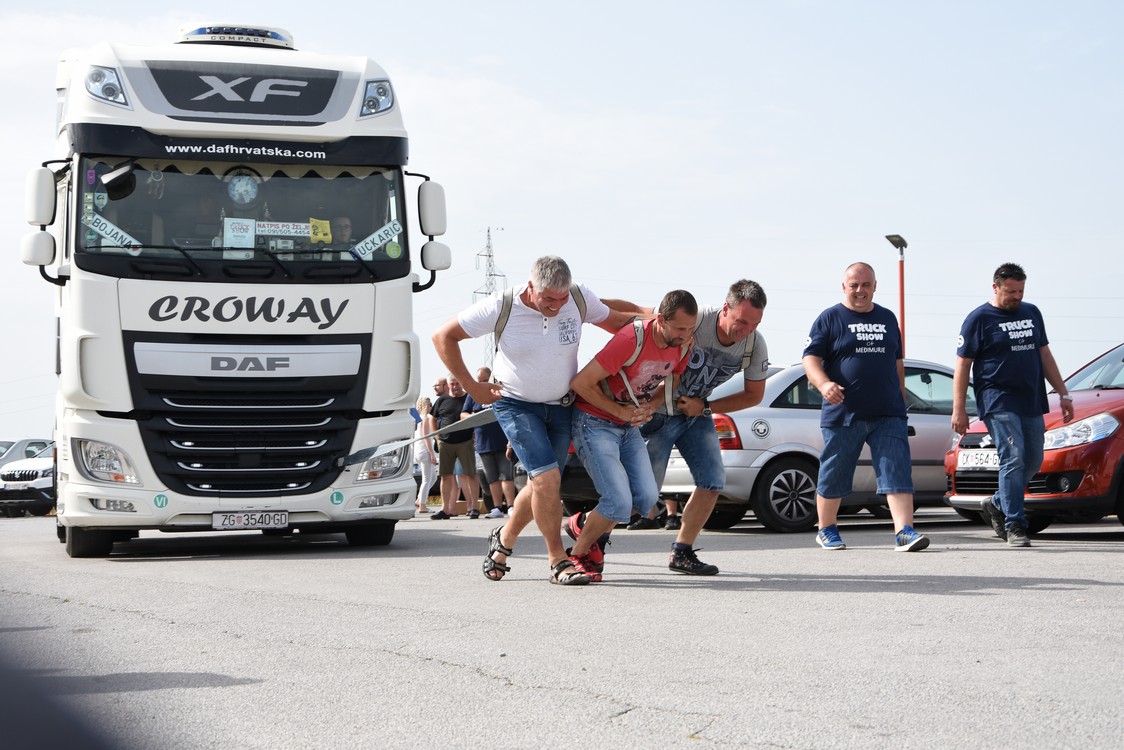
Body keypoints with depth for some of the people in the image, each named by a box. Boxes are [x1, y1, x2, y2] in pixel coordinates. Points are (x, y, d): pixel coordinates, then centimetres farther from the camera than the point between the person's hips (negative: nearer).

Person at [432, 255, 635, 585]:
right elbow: (443, 337, -12)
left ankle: (505, 537, 36)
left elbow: (617, 322, 4)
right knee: (547, 477, -19)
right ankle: (558, 560, -6)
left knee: (541, 485, 8)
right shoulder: (501, 307, -21)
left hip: (560, 407, 4)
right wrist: (472, 387, -11)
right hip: (516, 406, -4)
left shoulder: (580, 298, -13)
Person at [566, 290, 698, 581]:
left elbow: (670, 383, 16)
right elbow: (581, 383, -24)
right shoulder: (632, 339, -28)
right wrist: (621, 411, -17)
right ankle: (577, 555, 7)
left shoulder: (683, 344, -5)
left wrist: (648, 408, -4)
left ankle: (584, 525, 20)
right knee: (620, 503, -18)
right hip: (594, 422, -7)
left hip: (629, 426, 7)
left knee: (647, 497, -6)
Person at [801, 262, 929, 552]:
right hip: (843, 415, -3)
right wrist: (823, 384, -25)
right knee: (833, 476, 7)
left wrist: (901, 401, 20)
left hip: (888, 415, 3)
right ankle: (827, 530, 24)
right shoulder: (830, 319, 2)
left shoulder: (887, 318, 16)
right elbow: (810, 358, -6)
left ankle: (904, 532, -15)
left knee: (898, 473, -10)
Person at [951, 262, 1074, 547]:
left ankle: (997, 505, 28)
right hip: (998, 403, -7)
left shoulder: (1032, 313, 16)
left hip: (1032, 403, 7)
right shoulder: (979, 319, -3)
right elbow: (962, 365, -3)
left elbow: (1044, 355, 21)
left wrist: (1063, 394, 16)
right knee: (1013, 459, -16)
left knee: (1033, 461, 8)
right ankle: (1014, 525, -13)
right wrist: (959, 409, -9)